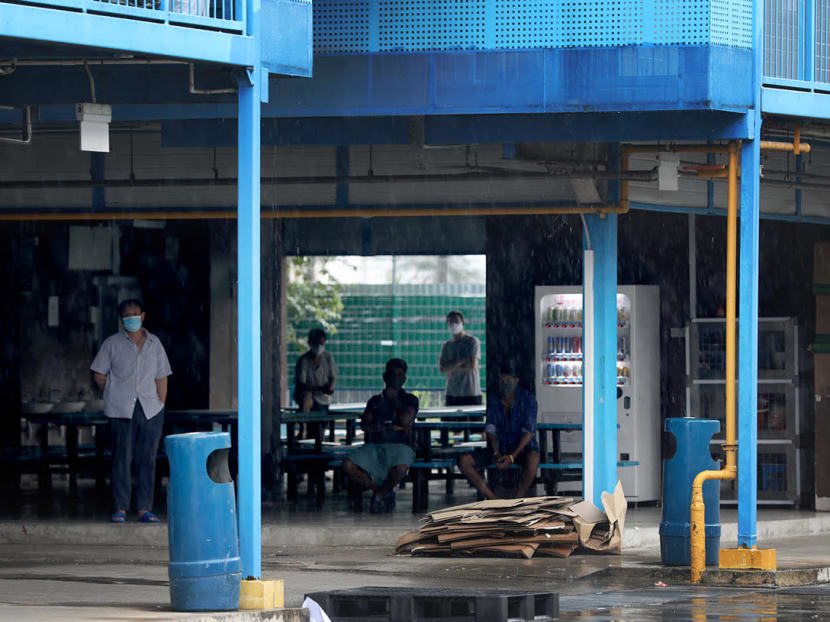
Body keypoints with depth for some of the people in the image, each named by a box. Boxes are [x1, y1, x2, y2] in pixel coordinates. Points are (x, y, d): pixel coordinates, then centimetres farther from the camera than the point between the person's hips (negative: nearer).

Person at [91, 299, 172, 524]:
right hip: (121, 411, -2)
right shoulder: (112, 344, 4)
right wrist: (116, 395, 3)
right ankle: (121, 508, -1)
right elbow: (99, 374, 7)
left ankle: (144, 509, 5)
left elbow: (161, 378, 13)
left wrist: (161, 404, 5)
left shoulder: (154, 343, 12)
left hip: (150, 410, 3)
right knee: (122, 457, -5)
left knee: (147, 458, 2)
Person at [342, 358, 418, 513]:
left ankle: (380, 495, -7)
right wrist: (392, 427, -4)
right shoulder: (375, 400, 20)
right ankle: (384, 492, -7)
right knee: (348, 466, -26)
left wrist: (394, 399, 4)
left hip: (398, 446, -3)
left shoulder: (410, 400, 13)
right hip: (374, 446, 3)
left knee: (400, 468, -40)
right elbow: (364, 425, 6)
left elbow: (406, 421, -7)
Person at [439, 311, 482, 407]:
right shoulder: (446, 346, 13)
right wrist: (460, 361, -11)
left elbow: (473, 366, -11)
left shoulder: (472, 341, -1)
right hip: (452, 395, 5)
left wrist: (452, 367, -2)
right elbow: (442, 368, 0)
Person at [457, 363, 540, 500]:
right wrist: (496, 453, -18)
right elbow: (490, 430, 2)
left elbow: (529, 432, -15)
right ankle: (494, 500, -21)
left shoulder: (527, 399, -10)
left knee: (532, 459, -42)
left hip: (522, 449, -4)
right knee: (464, 461, -18)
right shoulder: (493, 400, 3)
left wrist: (512, 457, -26)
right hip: (499, 448, 4)